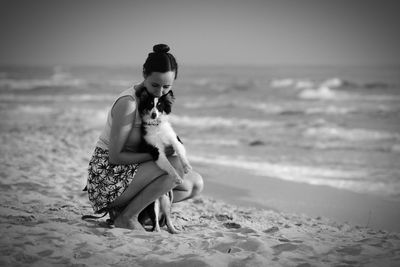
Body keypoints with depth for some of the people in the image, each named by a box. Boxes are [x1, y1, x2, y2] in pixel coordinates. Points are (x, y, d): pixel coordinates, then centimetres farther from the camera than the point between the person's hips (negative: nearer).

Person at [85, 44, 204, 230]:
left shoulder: (158, 98, 6)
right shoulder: (128, 103, -22)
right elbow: (115, 156, -21)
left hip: (130, 171, 9)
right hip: (107, 178, -9)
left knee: (195, 184, 3)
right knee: (178, 166, -26)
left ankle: (126, 207, 5)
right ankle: (126, 217, -12)